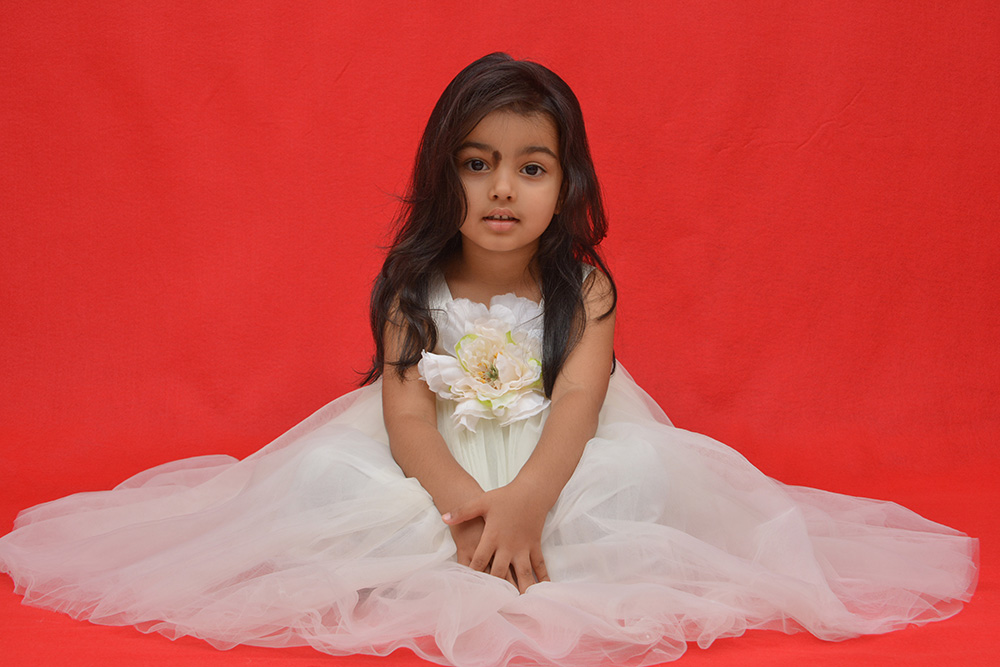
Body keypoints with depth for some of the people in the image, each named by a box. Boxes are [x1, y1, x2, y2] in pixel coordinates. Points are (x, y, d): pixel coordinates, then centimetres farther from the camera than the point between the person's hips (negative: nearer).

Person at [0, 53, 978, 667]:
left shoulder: (583, 288, -6)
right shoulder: (412, 287, -5)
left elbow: (576, 405, -20)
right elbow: (406, 414, -15)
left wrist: (524, 501, -40)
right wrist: (464, 503, -35)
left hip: (553, 473, 0)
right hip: (434, 478, 1)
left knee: (648, 464, -29)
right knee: (326, 467, -24)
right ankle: (503, 570, -28)